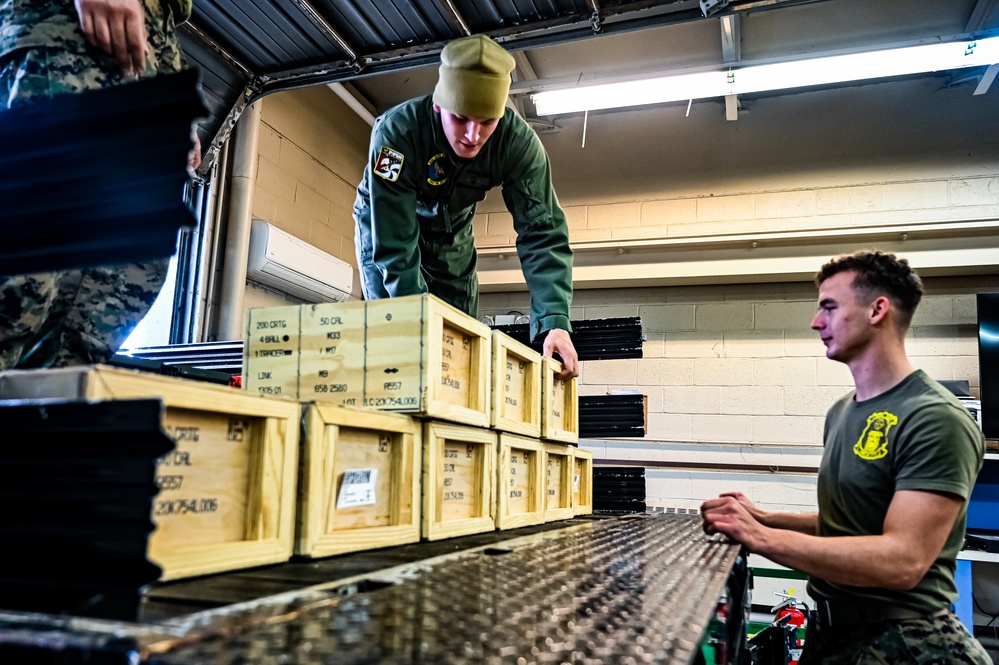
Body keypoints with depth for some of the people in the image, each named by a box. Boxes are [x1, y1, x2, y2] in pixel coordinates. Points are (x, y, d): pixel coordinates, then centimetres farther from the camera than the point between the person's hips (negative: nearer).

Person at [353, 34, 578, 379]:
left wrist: (555, 320, -44)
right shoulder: (396, 132, -38)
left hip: (452, 234, 3)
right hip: (387, 225, -2)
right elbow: (394, 244, -38)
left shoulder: (518, 141, -30)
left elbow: (541, 232, -32)